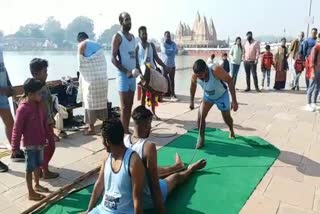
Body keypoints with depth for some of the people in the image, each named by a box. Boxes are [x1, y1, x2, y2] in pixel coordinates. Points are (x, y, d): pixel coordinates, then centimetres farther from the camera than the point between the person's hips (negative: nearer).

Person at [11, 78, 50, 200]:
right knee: (30, 168, 7)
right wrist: (15, 147, -16)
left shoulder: (38, 104, 0)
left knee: (38, 165, 22)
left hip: (40, 142, 7)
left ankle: (37, 185, 42)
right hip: (30, 144, -7)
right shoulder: (23, 109, -23)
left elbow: (44, 121, 12)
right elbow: (17, 129, -19)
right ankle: (31, 193, 22)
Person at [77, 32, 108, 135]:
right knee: (102, 101, 12)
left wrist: (83, 78, 17)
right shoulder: (98, 45, 19)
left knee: (90, 102, 1)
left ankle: (91, 128, 6)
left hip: (91, 78, -5)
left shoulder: (82, 45, 4)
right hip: (103, 77, 5)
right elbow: (103, 63, 15)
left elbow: (81, 64, 4)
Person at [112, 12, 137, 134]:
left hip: (133, 74, 7)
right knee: (124, 106, -5)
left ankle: (127, 129, 19)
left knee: (130, 105, 10)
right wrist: (126, 71, -20)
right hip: (123, 74, -7)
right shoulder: (118, 37, -6)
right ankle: (125, 132, 1)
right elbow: (113, 58, -13)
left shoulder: (132, 36, 16)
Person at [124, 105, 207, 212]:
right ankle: (191, 169, 54)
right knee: (176, 177, 20)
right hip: (147, 200, -6)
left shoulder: (124, 140, -12)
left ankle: (178, 166, 63)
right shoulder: (148, 147, -32)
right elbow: (154, 186, -30)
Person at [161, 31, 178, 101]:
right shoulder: (163, 44, -2)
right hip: (165, 65, -4)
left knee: (172, 80, 6)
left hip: (172, 65, 4)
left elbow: (176, 51, -3)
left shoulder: (173, 43, 11)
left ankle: (172, 95, 9)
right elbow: (165, 51, -19)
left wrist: (168, 51, -13)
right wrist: (172, 50, -7)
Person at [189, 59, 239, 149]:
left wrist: (234, 101, -31)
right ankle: (201, 138, 3)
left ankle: (232, 131, 46)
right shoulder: (195, 76, -28)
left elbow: (230, 81, -29)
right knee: (201, 116, -16)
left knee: (226, 117, 14)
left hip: (222, 96, -2)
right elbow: (193, 86, -4)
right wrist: (192, 101, 3)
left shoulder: (216, 70, -41)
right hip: (207, 96, 2)